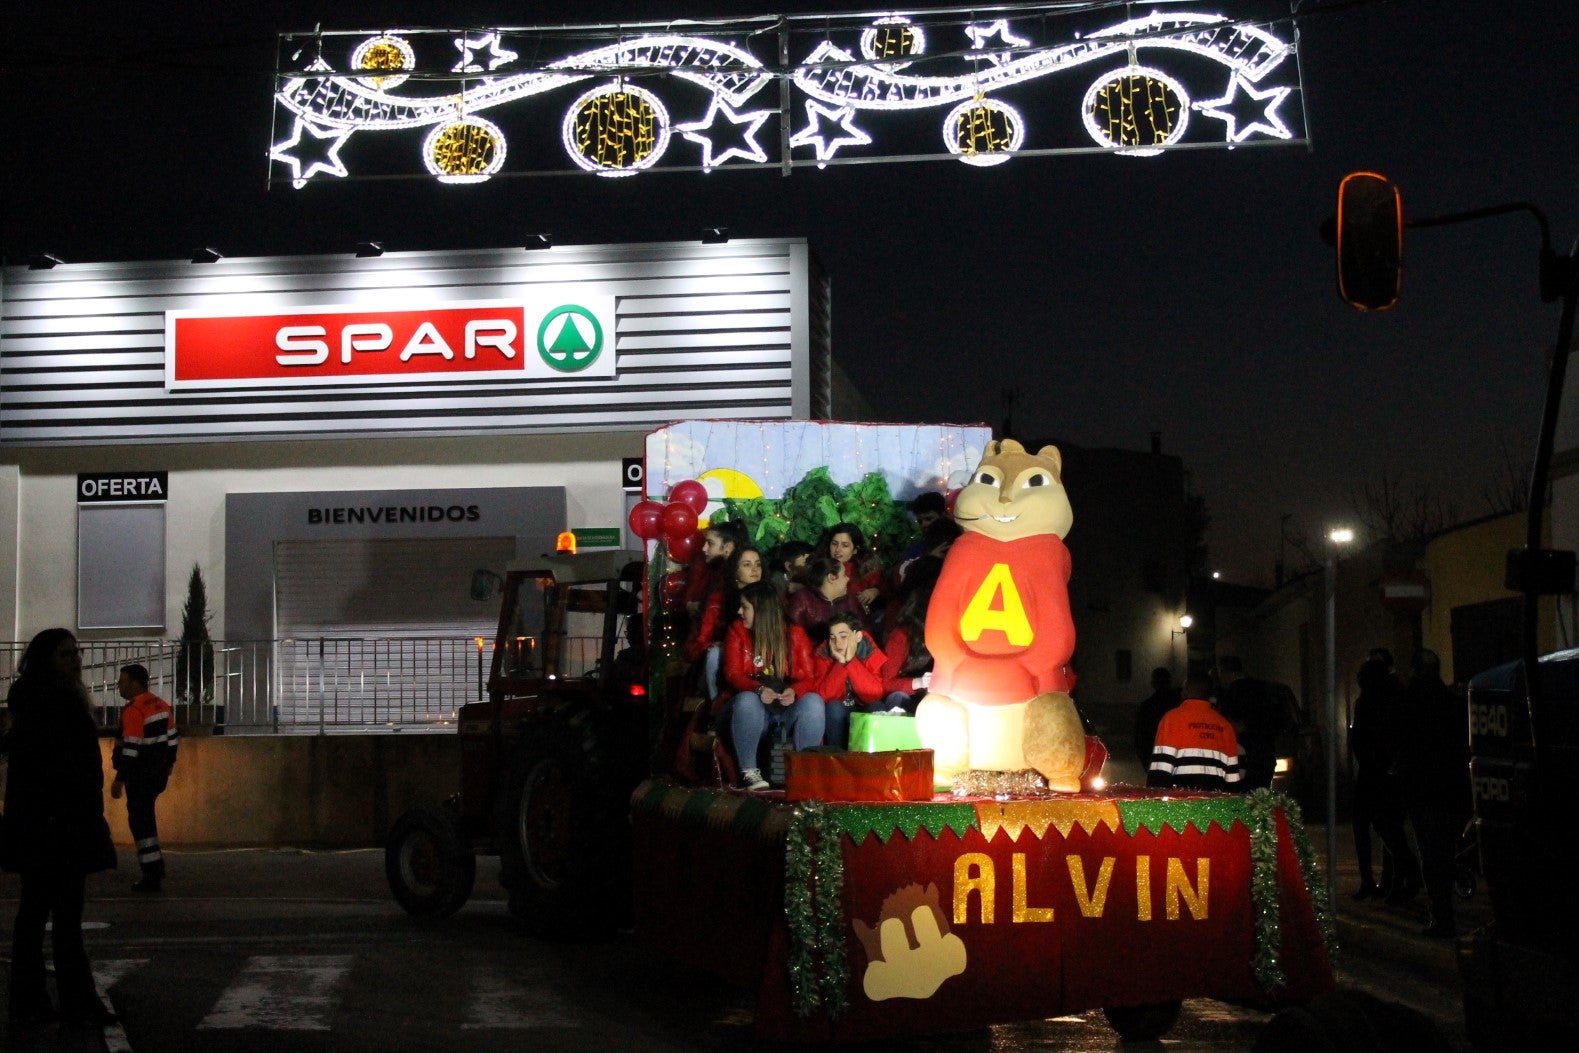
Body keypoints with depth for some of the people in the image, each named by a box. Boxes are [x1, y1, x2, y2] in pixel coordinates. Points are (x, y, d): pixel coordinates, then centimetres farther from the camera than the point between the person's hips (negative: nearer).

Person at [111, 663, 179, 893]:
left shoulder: (134, 711, -18)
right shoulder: (161, 705, 9)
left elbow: (131, 749, -22)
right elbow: (173, 738, 14)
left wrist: (119, 779, -20)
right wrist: (168, 764, 25)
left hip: (140, 776, -9)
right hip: (159, 773, 9)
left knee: (140, 820, -2)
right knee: (145, 814, 22)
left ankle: (151, 875, -1)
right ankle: (155, 865, 26)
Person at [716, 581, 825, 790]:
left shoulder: (795, 634, 8)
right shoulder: (737, 632, 7)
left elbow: (810, 677, 0)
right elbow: (733, 674, -6)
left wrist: (794, 692, -25)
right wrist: (759, 689, -27)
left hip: (787, 708, 1)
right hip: (749, 710, -1)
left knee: (813, 701, -29)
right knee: (747, 699, -35)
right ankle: (749, 772, -27)